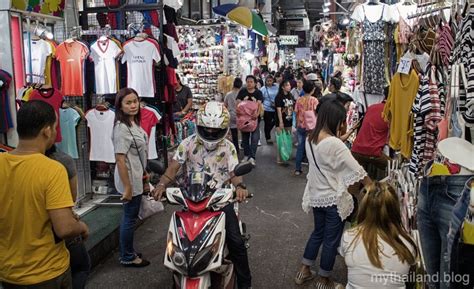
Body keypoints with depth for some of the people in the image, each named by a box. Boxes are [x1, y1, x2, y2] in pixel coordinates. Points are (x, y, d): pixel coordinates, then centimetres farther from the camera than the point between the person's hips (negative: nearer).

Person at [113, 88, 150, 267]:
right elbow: (120, 159, -24)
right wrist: (127, 187, -23)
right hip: (130, 180, -9)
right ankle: (127, 258, 21)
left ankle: (128, 251, 35)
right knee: (130, 218, 5)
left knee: (130, 216, 20)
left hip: (137, 178, 9)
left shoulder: (134, 123, 5)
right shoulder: (122, 128, -22)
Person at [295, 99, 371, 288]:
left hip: (316, 196, 8)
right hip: (333, 199, -8)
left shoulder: (310, 139, -1)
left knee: (318, 232, 25)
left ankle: (304, 272, 35)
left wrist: (341, 135, 4)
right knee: (331, 240, 10)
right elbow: (357, 170, -20)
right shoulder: (334, 143, -25)